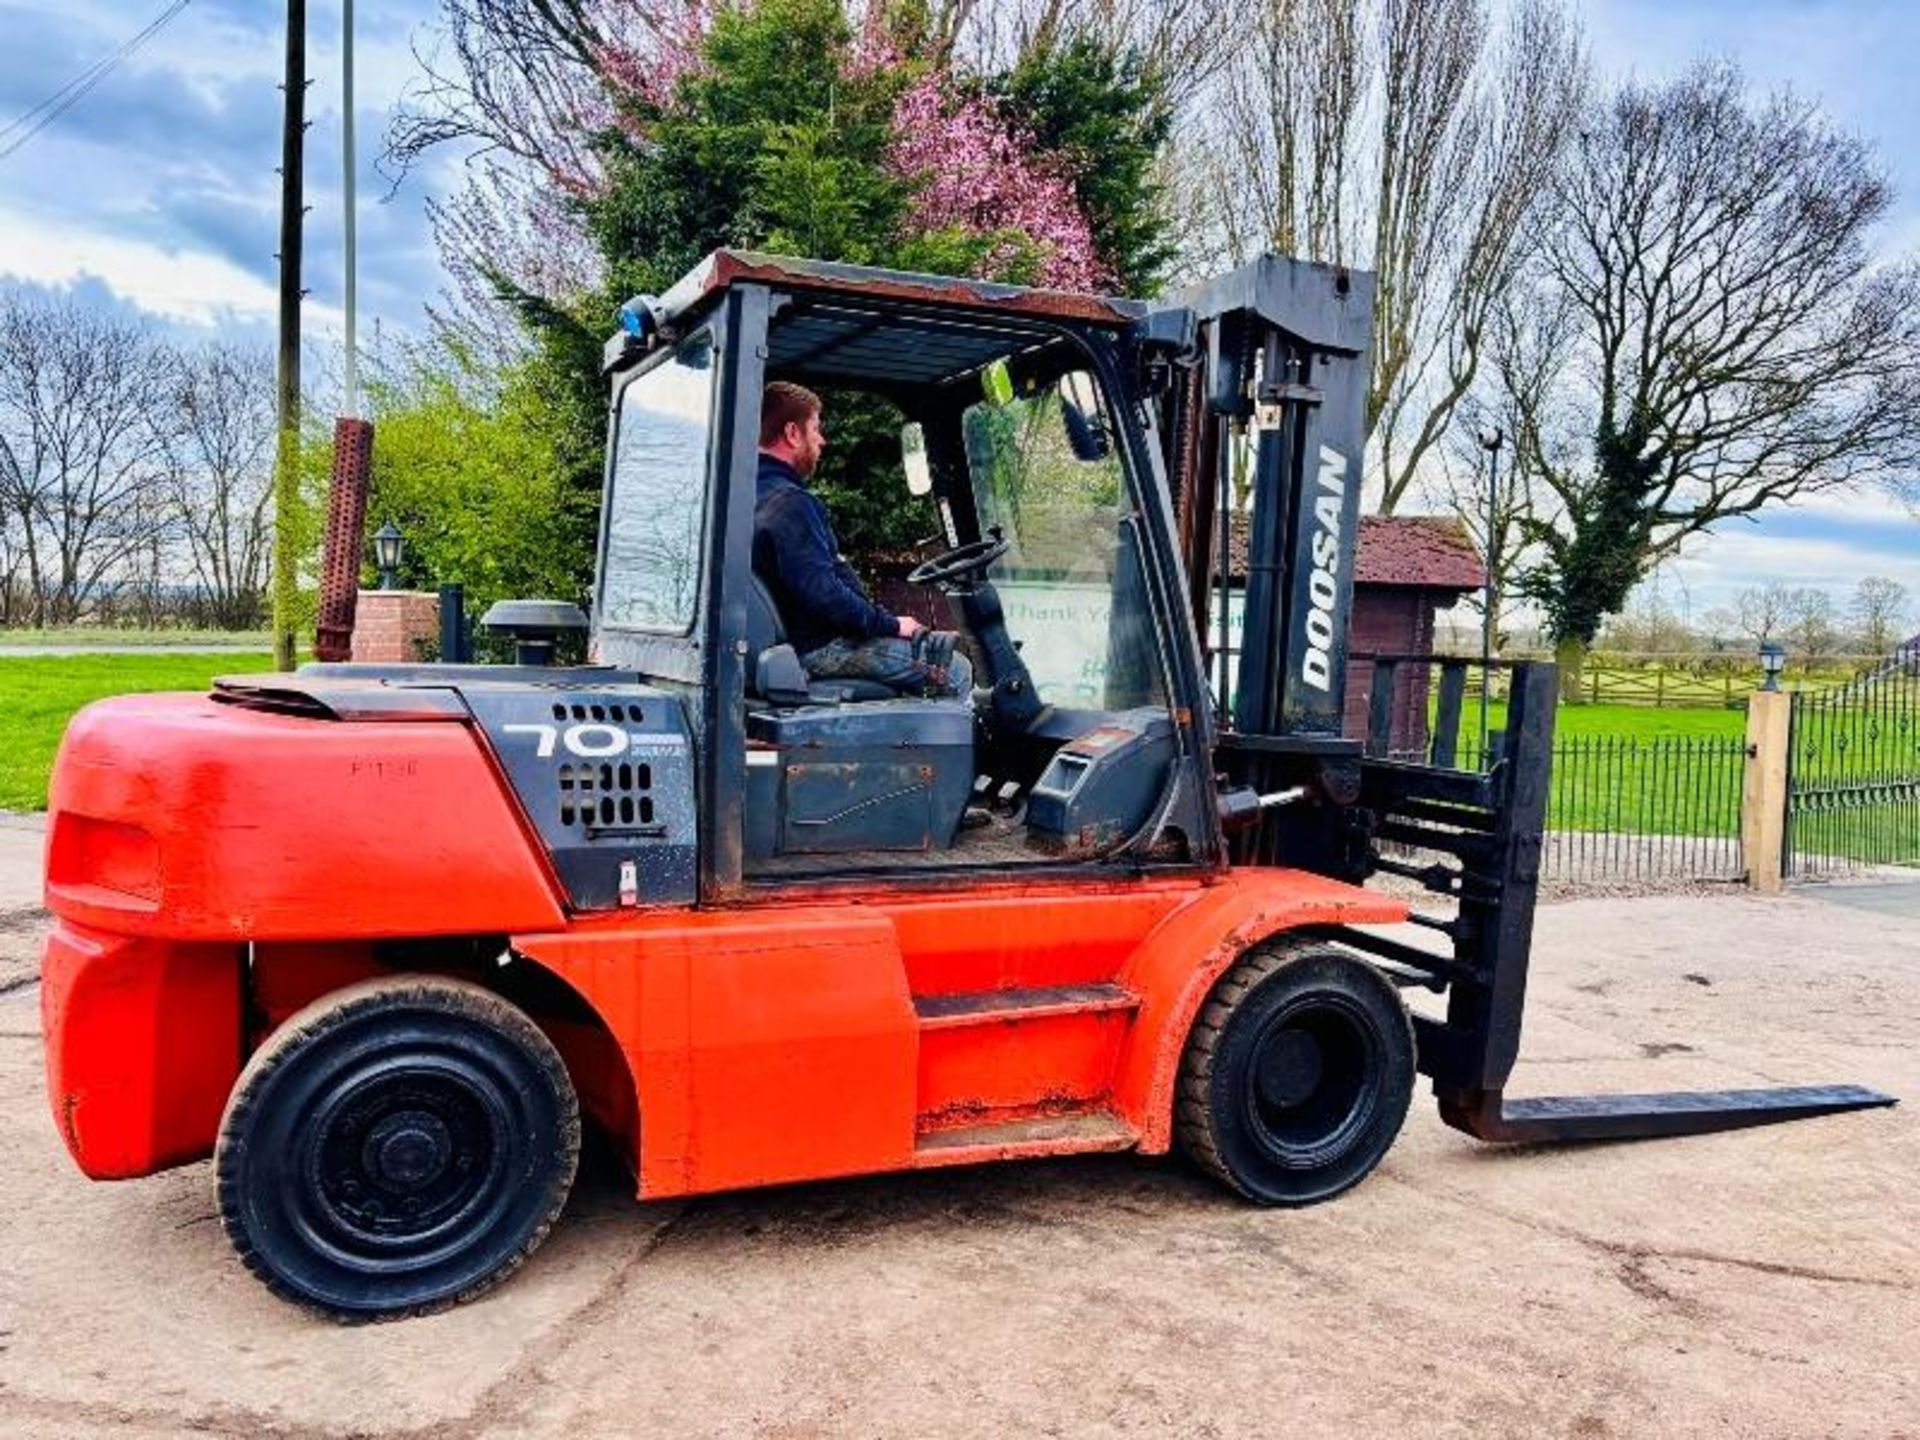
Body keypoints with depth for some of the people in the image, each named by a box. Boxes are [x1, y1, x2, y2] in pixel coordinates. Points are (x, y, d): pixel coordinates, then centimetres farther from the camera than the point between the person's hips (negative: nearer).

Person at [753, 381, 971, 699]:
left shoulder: (755, 493, 13)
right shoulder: (791, 503, -21)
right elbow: (823, 593, -28)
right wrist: (890, 623, -15)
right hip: (819, 648, -11)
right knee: (955, 671, -11)